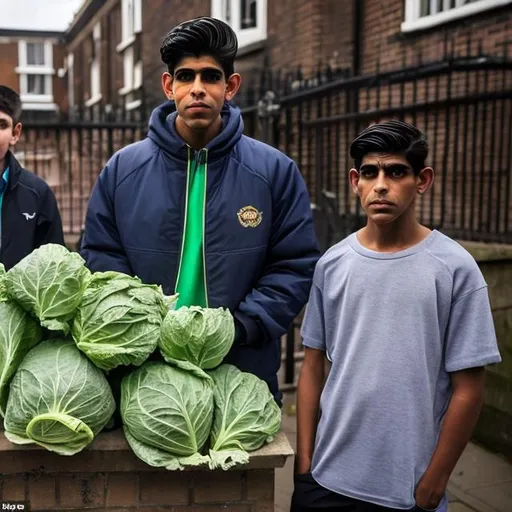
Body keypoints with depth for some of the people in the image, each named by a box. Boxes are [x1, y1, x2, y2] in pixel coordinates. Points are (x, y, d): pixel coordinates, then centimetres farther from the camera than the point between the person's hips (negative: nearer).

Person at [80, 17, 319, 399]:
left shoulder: (275, 171, -3)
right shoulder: (123, 169, 1)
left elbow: (294, 266, -4)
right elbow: (100, 260, 3)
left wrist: (240, 327, -16)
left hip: (245, 371, 0)